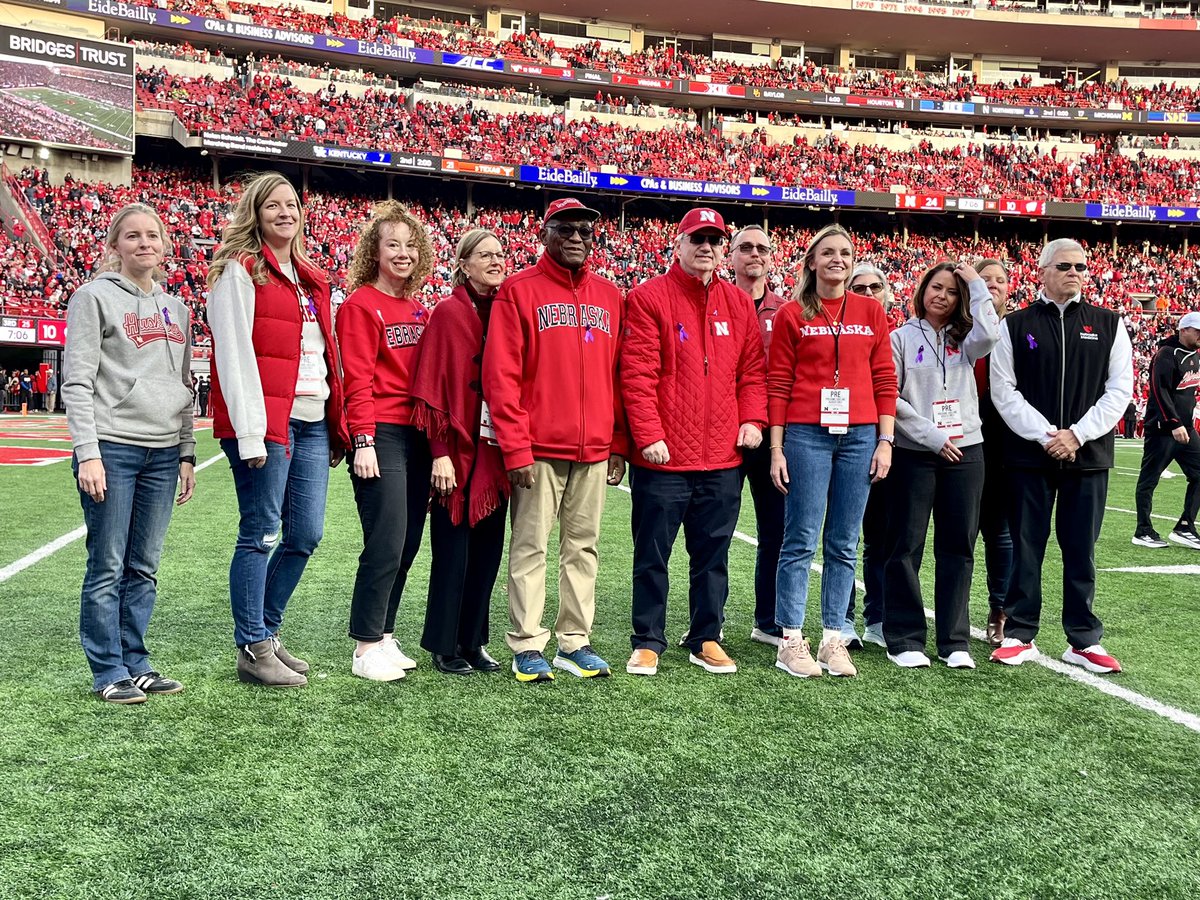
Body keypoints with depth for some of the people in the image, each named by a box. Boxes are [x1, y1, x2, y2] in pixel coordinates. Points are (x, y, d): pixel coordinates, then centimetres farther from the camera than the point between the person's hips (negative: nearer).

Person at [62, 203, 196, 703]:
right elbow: (78, 382, -6)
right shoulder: (95, 297, 0)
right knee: (108, 567, -1)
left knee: (144, 567, 10)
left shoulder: (175, 307, 17)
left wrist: (187, 453, 14)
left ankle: (136, 664, 18)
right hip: (112, 448, -5)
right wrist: (88, 452, -14)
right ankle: (109, 671, 9)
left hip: (163, 454, 5)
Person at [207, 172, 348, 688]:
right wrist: (248, 431, -17)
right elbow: (233, 352, -10)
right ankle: (253, 650, 8)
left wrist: (337, 426, 14)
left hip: (313, 422, 7)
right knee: (261, 534, -2)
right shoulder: (240, 269, -2)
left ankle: (268, 631, 24)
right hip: (266, 422, -7)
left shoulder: (310, 279, 21)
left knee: (305, 535, 8)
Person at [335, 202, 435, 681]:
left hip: (418, 436, 7)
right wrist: (363, 441, -17)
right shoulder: (361, 304, -4)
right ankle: (367, 648, 3)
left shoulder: (419, 309, 17)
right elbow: (357, 380, -11)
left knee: (407, 543, 9)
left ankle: (385, 637, 20)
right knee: (386, 544, -8)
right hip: (381, 437, -7)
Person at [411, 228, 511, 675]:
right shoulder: (448, 313, -6)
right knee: (453, 550, 2)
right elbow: (434, 386, -11)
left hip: (495, 453, 6)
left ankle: (474, 642, 23)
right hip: (458, 453, -6)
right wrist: (441, 453, -16)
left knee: (488, 549, 10)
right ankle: (444, 646, 16)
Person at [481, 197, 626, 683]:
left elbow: (619, 374, 14)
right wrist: (516, 448, -12)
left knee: (583, 546, 9)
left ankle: (574, 642, 18)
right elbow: (500, 375, -7)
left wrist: (618, 444, 7)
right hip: (539, 449, -4)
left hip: (595, 450, 5)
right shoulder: (519, 290, 0)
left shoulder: (610, 296, 13)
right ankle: (527, 646, 9)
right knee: (531, 546, 1)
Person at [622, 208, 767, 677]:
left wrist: (752, 419, -1)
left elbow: (753, 370, 13)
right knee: (652, 554, 6)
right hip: (662, 458, -4)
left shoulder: (738, 303, 12)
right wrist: (648, 434, -16)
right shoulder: (649, 297, -4)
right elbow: (637, 374, -10)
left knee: (713, 554, 13)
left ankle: (706, 639, 26)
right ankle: (648, 642, 19)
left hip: (723, 458, 4)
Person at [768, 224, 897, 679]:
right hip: (806, 435, -3)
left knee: (844, 543, 6)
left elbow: (885, 380, 9)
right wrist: (776, 447, -4)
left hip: (859, 436, 3)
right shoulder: (792, 314, 4)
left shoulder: (870, 312, 11)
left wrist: (885, 440, 2)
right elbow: (778, 384, 1)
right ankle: (791, 640, 4)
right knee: (801, 539, -2)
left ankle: (833, 638, 13)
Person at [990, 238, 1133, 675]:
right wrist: (1045, 435, -11)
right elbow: (1003, 389, -2)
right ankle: (1020, 635, 13)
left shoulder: (1108, 325, 8)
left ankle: (1084, 641, 16)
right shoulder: (1016, 325, 4)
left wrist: (1077, 435, -9)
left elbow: (1120, 388, 2)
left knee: (1081, 551, 6)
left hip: (1088, 455, 1)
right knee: (1026, 548, 4)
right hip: (1029, 455, -1)